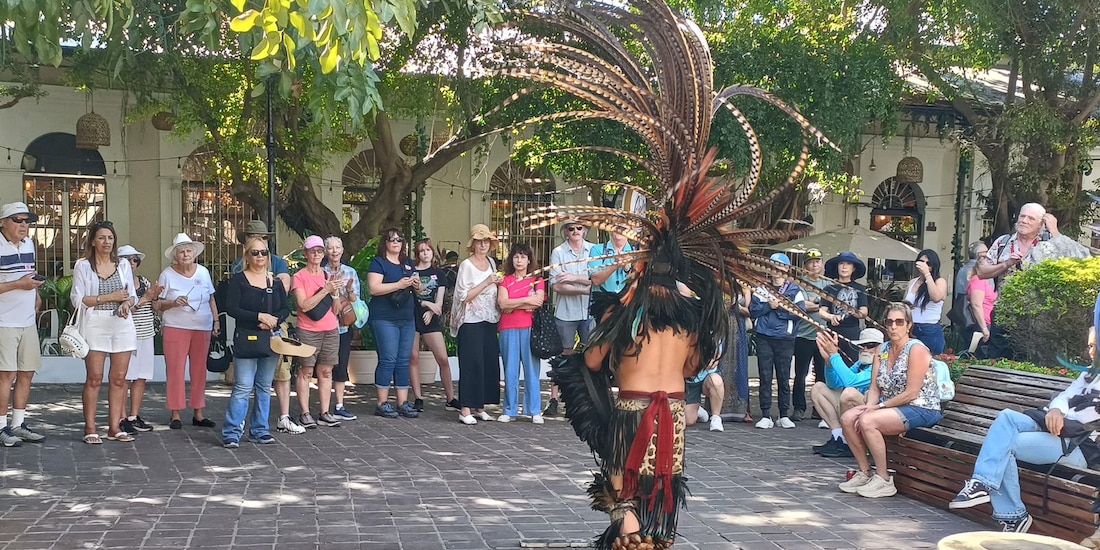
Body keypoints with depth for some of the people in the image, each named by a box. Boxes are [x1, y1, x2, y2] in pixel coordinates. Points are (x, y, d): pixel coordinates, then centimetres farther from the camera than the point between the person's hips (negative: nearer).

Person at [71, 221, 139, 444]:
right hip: (96, 325, -3)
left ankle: (114, 427, 8)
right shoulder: (83, 265, 2)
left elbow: (132, 296, 14)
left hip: (122, 324, 3)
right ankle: (90, 428, 1)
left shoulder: (123, 265, 12)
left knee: (119, 378, 2)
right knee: (94, 378, -4)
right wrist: (110, 297, -10)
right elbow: (78, 299, -5)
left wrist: (127, 303, -10)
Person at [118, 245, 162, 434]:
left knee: (141, 377, 8)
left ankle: (134, 417, 15)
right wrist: (144, 298, -16)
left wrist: (154, 296, -3)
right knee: (124, 377, -4)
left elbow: (155, 308, 17)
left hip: (146, 333, 7)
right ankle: (122, 419, 0)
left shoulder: (144, 281, 15)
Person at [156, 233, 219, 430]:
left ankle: (198, 413, 12)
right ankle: (175, 414, 3)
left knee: (200, 371, 5)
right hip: (176, 328, -3)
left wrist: (216, 321, 9)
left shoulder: (203, 272, 9)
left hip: (202, 328, 3)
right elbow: (156, 304, 0)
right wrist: (173, 303, -17)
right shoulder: (167, 275, -1)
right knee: (175, 370, -4)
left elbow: (211, 299, 17)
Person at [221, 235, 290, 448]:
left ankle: (260, 430, 19)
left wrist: (274, 320, -11)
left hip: (271, 340, 5)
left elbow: (286, 309, 10)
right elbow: (231, 308, -11)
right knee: (243, 387, -9)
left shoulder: (275, 282, 11)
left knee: (264, 387, 10)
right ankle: (231, 433, -4)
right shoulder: (238, 280, -2)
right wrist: (259, 316, -17)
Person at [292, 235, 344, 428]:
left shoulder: (329, 276, 13)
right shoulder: (299, 277, -2)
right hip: (308, 331, -4)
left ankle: (325, 413, 8)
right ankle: (305, 414, -1)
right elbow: (304, 305, -13)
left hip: (330, 330, 4)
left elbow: (335, 309, 11)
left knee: (326, 371, 5)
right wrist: (325, 290, -16)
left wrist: (334, 292, -8)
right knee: (306, 372, -5)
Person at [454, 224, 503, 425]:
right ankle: (466, 410, -5)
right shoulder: (466, 265, -7)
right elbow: (464, 296, -14)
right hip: (472, 322, -7)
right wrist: (487, 282, -17)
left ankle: (479, 407, 14)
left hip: (490, 320, 7)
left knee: (489, 363, 6)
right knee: (471, 364, -8)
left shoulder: (491, 263, 14)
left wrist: (498, 283, 5)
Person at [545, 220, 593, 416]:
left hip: (590, 311, 2)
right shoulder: (558, 252, 0)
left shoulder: (594, 250, 6)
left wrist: (575, 278, -13)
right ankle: (553, 399, 7)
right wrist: (587, 289, -11)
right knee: (563, 355, 2)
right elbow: (557, 286, -8)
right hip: (565, 312, -2)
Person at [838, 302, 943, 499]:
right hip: (891, 407, 8)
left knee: (867, 422, -28)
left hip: (921, 409, -8)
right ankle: (865, 472, 3)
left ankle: (884, 480, -18)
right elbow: (874, 388, 7)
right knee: (847, 418, -8)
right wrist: (870, 407, -13)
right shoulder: (882, 350, 11)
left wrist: (879, 406, -16)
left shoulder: (916, 349, -13)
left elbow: (911, 393, -19)